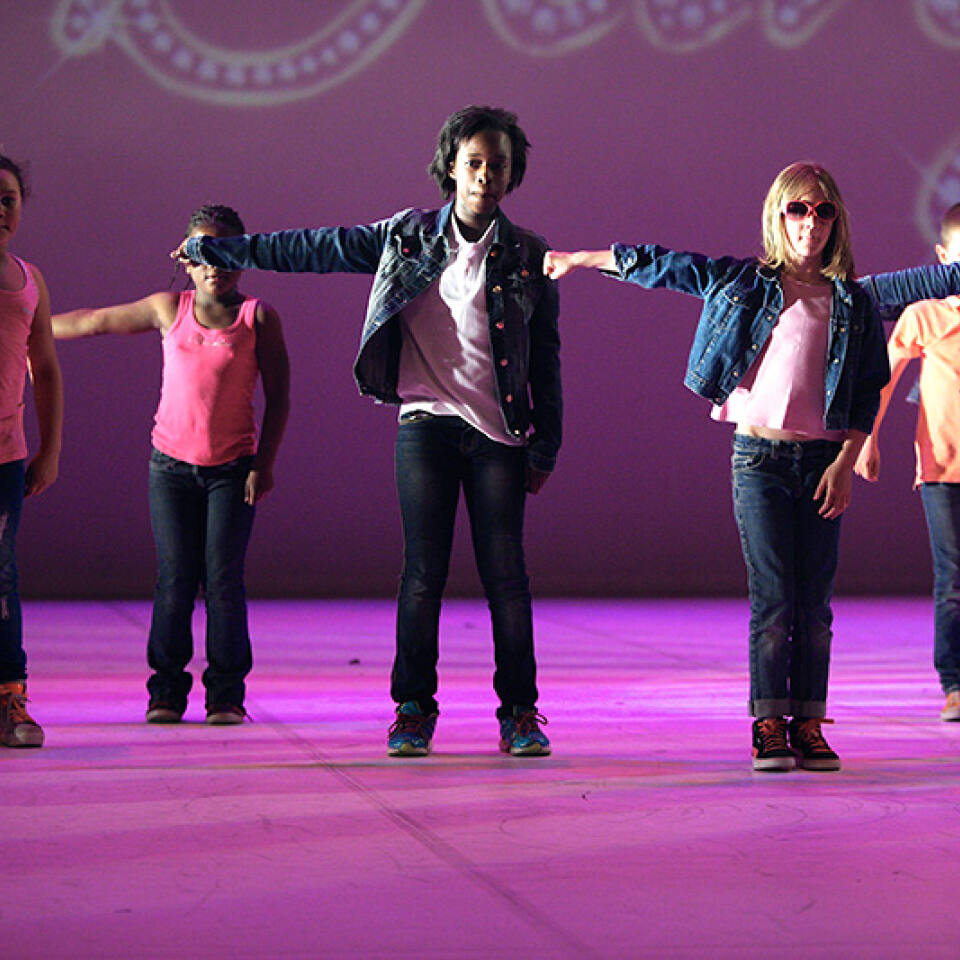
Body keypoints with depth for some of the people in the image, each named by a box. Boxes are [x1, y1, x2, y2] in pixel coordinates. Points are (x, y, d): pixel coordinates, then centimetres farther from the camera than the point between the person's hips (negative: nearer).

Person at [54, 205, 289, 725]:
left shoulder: (258, 316, 0)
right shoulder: (169, 309, 5)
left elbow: (278, 397, 2)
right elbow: (94, 321, 14)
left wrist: (264, 463, -5)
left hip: (233, 468, -1)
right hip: (172, 466, 1)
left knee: (223, 577, -7)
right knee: (174, 577, -2)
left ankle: (226, 694, 0)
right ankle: (167, 690, 6)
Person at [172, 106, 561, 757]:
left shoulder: (529, 258, 4)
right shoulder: (409, 237, 6)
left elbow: (546, 360, 8)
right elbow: (317, 249, 12)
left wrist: (545, 449, 5)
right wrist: (219, 251, 15)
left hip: (500, 435, 0)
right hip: (427, 426, 0)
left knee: (506, 575, -2)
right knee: (423, 570, -3)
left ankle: (520, 713, 7)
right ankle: (414, 709, 7)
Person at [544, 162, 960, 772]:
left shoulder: (855, 300, 7)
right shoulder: (741, 282, 5)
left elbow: (869, 391, 7)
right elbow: (658, 265, 13)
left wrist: (845, 464, -2)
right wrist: (579, 260, 17)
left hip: (823, 459, 1)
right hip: (759, 456, -1)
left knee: (815, 602, 2)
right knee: (772, 599, -6)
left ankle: (809, 725, 8)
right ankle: (769, 726, -1)